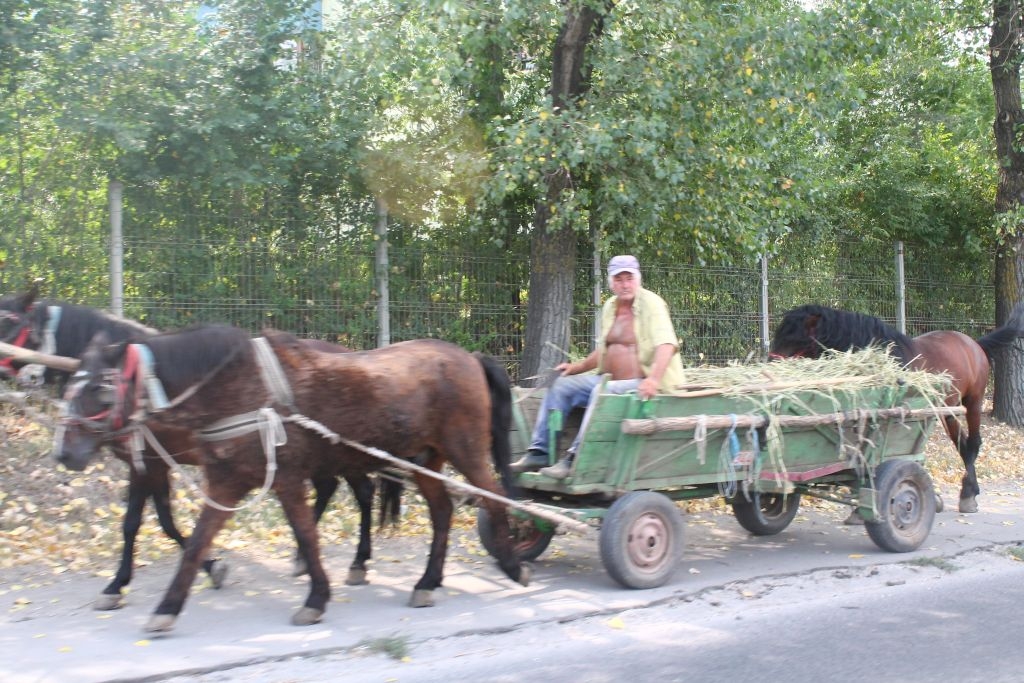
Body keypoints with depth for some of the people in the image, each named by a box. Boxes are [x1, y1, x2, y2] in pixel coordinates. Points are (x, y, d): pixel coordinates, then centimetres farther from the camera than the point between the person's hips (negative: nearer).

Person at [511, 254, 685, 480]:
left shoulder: (651, 304, -11)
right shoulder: (610, 307, 12)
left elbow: (666, 343, -26)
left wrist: (654, 379, -40)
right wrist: (577, 367, 17)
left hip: (641, 383, -8)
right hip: (610, 379, 8)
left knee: (602, 391, -34)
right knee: (561, 385, -1)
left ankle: (574, 459, -33)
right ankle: (539, 452, -5)